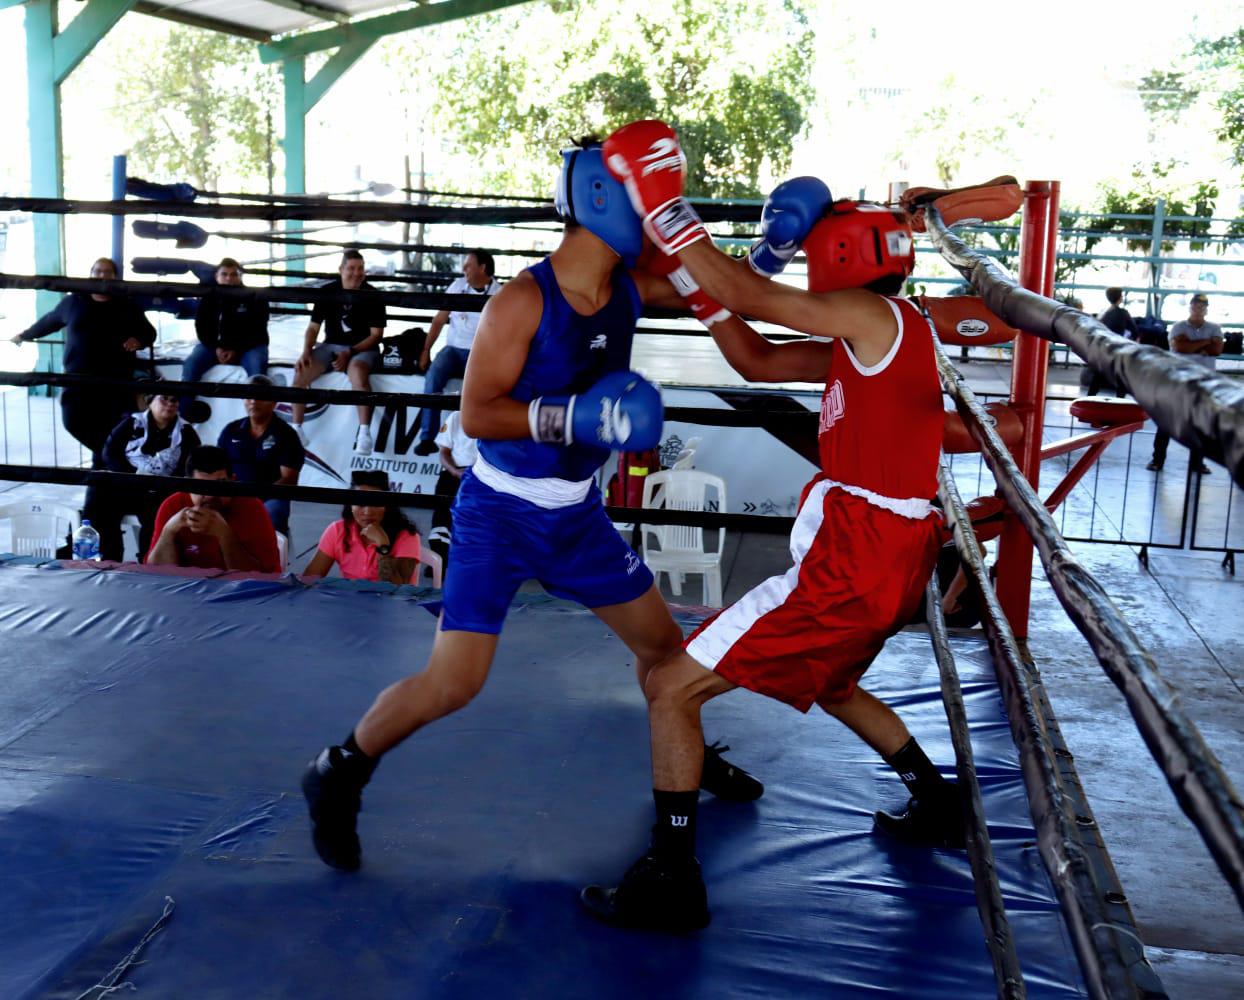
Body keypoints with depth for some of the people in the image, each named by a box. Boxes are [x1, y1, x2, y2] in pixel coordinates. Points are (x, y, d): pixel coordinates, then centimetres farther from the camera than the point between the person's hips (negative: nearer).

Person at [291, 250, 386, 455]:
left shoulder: (372, 296, -6)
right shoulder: (328, 291, 2)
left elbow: (376, 335, -6)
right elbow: (313, 326, 4)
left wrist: (350, 353, -17)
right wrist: (306, 352, -13)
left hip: (362, 348, -3)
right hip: (330, 346, 4)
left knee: (358, 372, -38)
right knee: (300, 371, -20)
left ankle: (364, 433, -33)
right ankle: (296, 429, -8)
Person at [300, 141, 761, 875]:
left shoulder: (632, 286, -3)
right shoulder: (525, 300, -22)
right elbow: (476, 412, -24)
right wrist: (573, 416, -35)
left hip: (578, 512, 7)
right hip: (501, 513, -7)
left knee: (662, 640, 17)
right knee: (452, 683, -13)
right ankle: (340, 773, 12)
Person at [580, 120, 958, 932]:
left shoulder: (878, 314, -10)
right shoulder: (865, 343, 16)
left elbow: (747, 297, -17)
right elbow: (754, 360, 17)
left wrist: (664, 206, -11)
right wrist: (691, 271, 12)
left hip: (848, 569, -10)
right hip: (893, 564, 10)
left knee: (672, 688, -6)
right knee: (827, 683, 38)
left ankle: (671, 884, 0)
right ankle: (937, 808, 49)